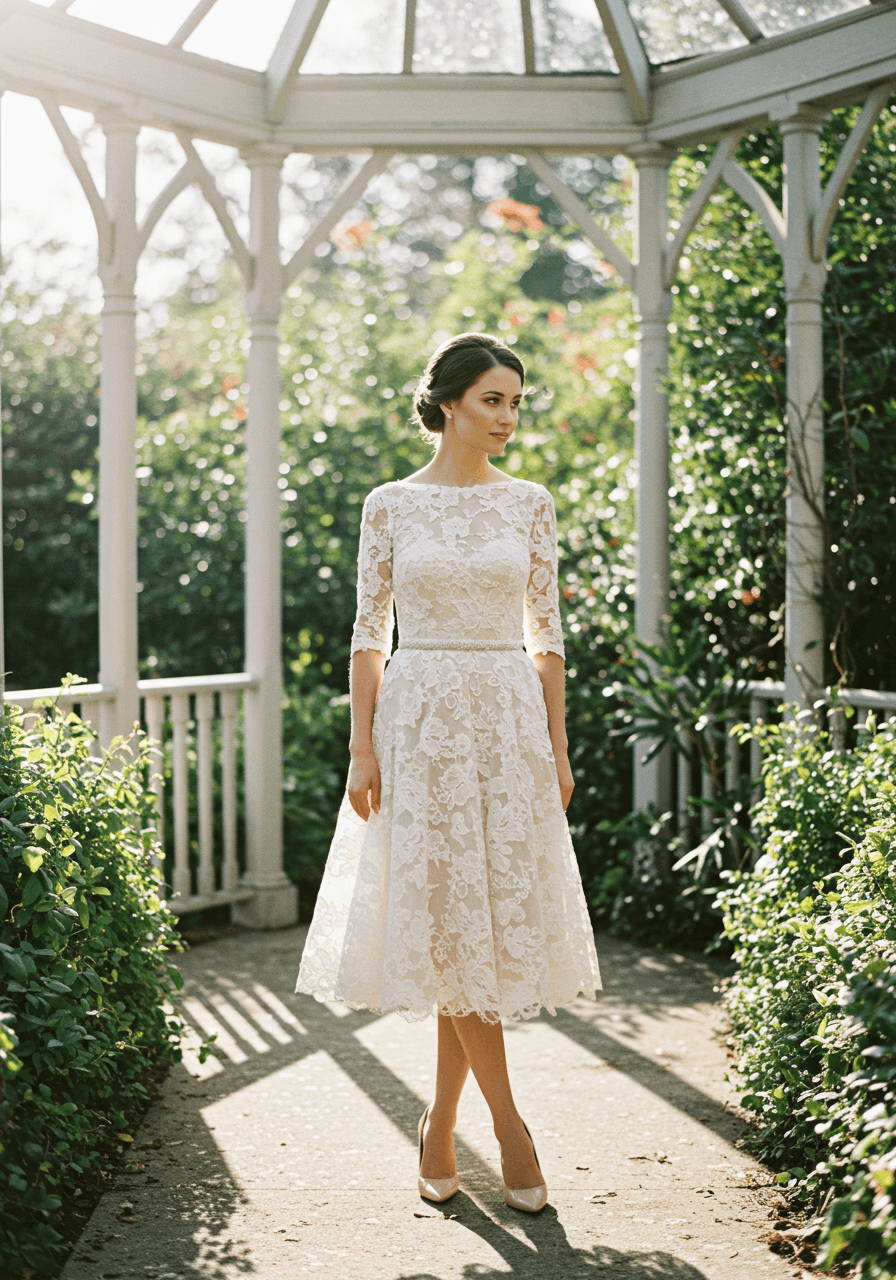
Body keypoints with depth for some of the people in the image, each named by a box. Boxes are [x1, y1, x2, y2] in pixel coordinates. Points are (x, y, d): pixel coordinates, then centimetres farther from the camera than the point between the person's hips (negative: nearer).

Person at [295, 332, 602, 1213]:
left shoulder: (528, 504, 6)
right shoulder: (390, 505, 2)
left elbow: (545, 632, 7)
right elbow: (369, 633, 2)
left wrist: (558, 745, 2)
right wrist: (361, 748, -5)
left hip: (508, 719, 2)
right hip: (418, 718, -1)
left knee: (491, 914, 2)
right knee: (445, 917, -2)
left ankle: (441, 1124, 17)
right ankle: (507, 1122, 13)